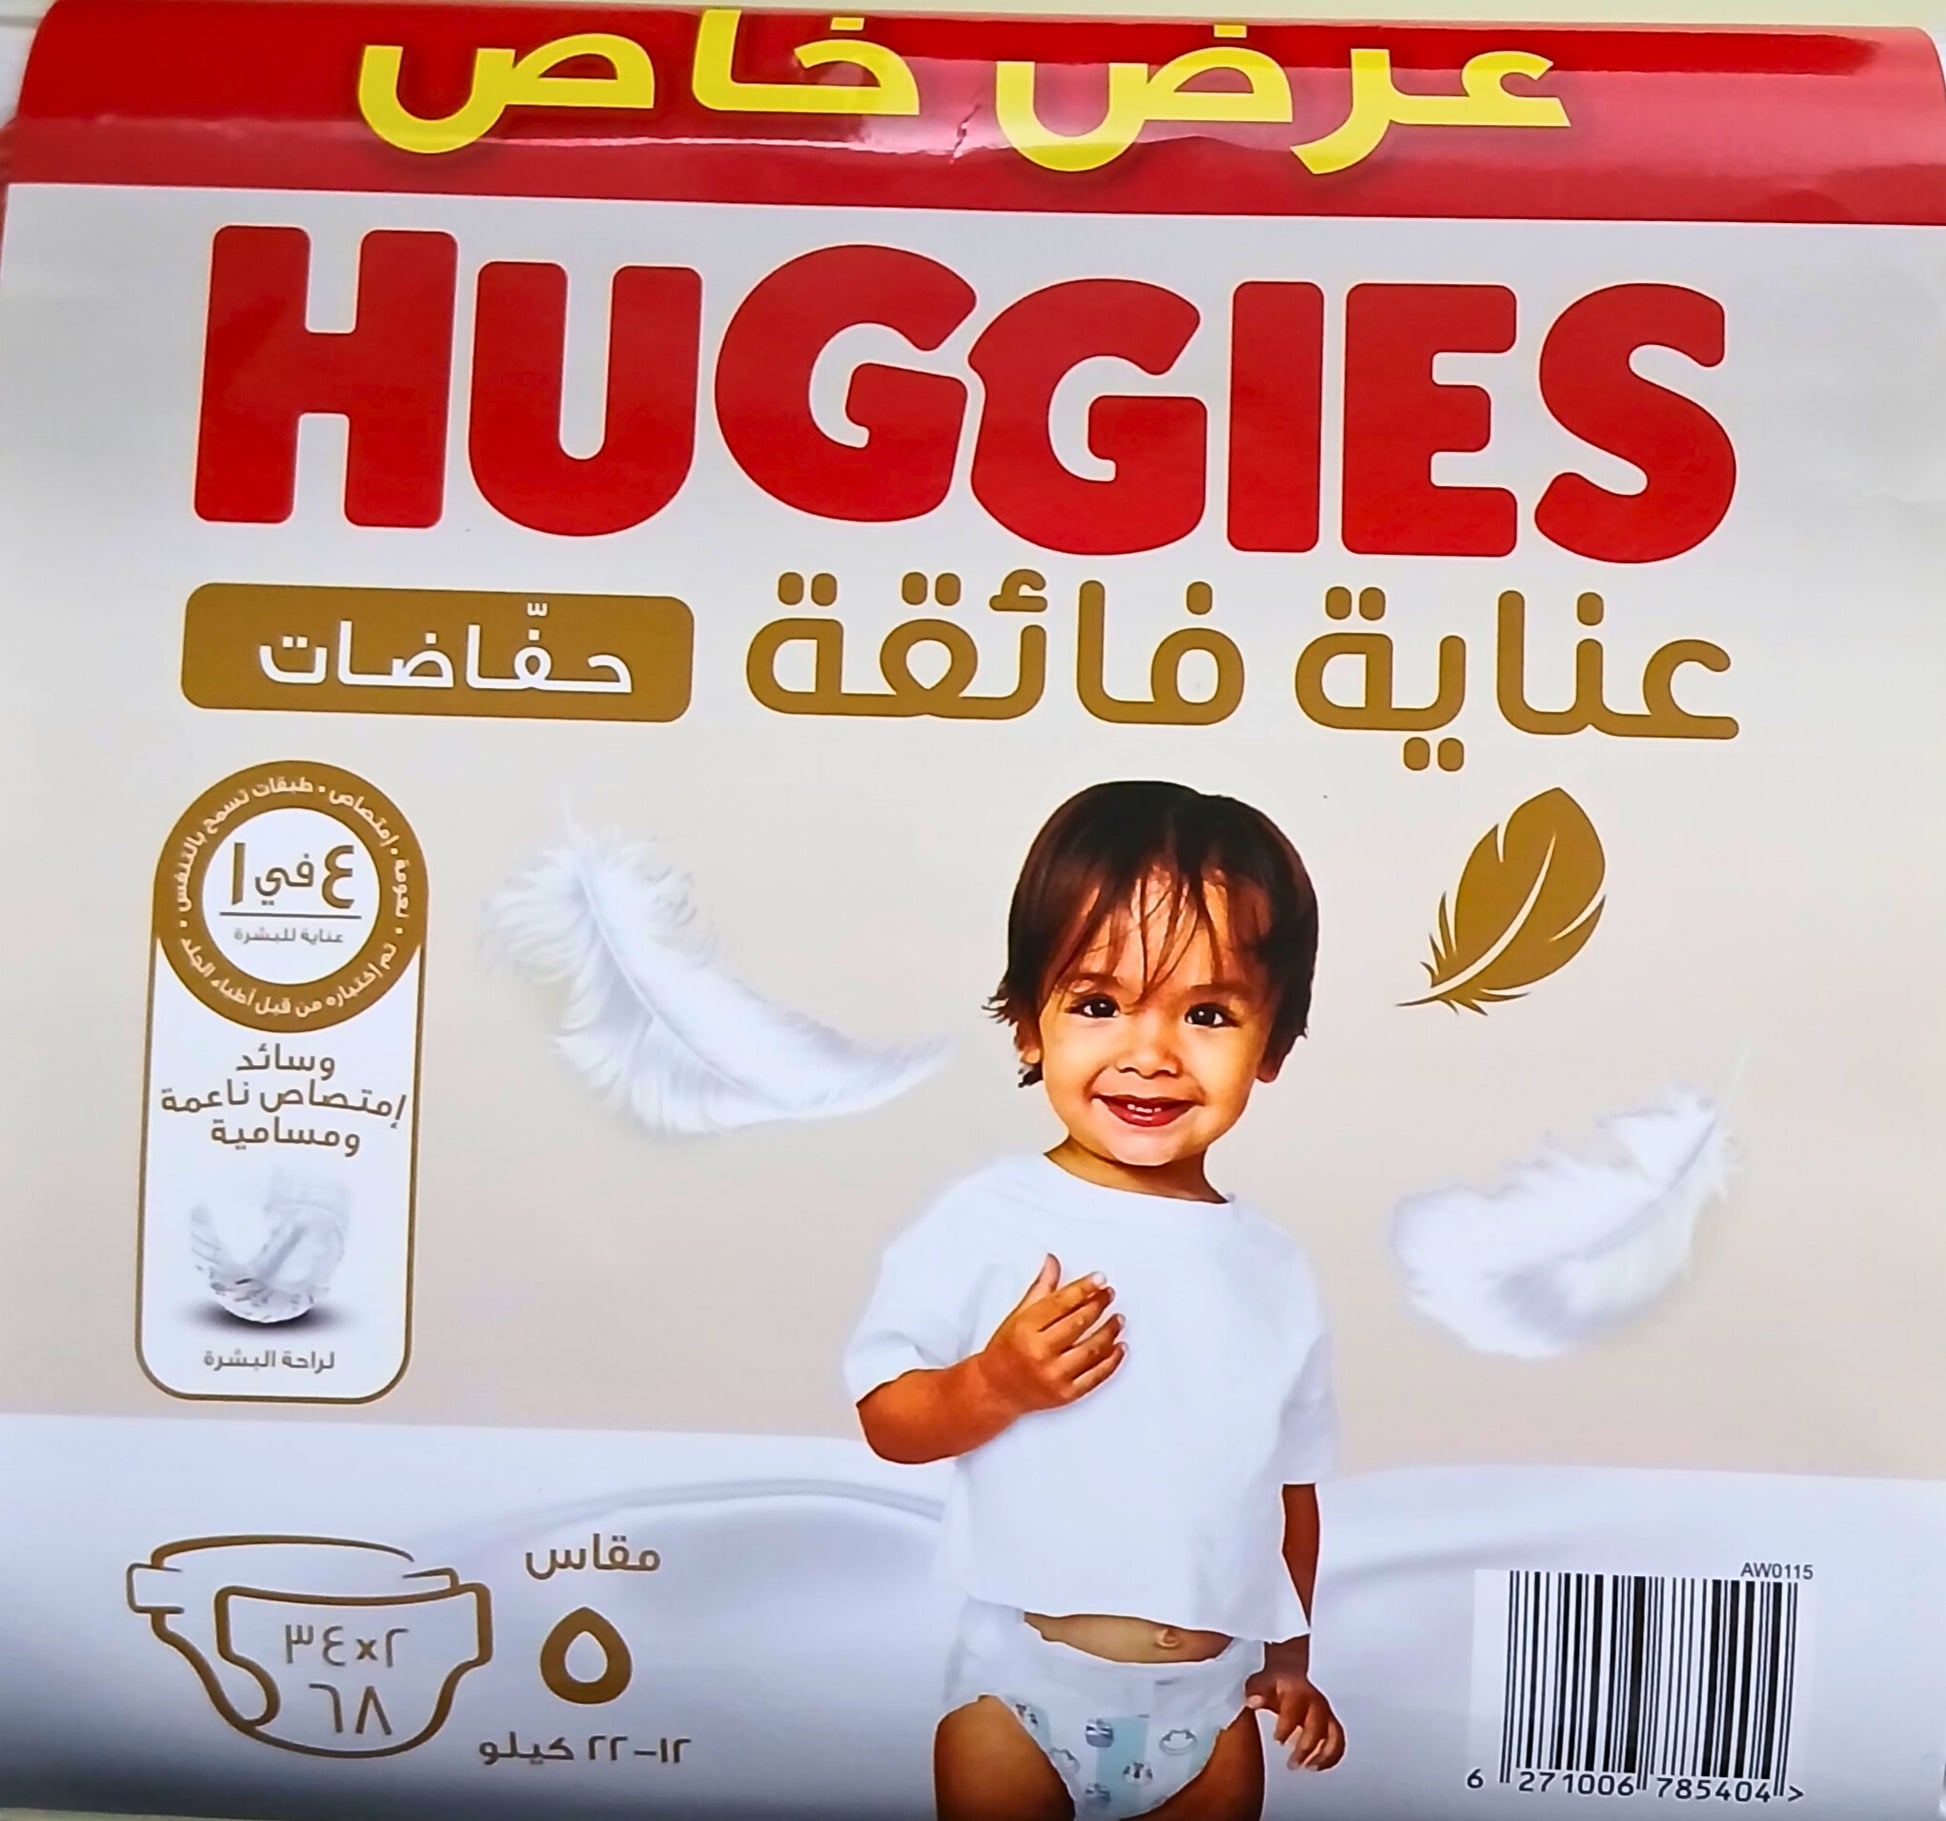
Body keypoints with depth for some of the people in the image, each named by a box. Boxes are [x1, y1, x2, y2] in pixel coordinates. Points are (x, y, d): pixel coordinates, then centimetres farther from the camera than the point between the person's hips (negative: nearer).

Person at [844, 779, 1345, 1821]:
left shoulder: (1276, 1272, 1)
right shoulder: (983, 1224, -12)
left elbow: (1290, 1480, 12)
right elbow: (884, 1419, -8)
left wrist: (1289, 1659, 19)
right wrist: (995, 1384, -25)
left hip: (1211, 1701, 4)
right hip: (1023, 1691, -3)